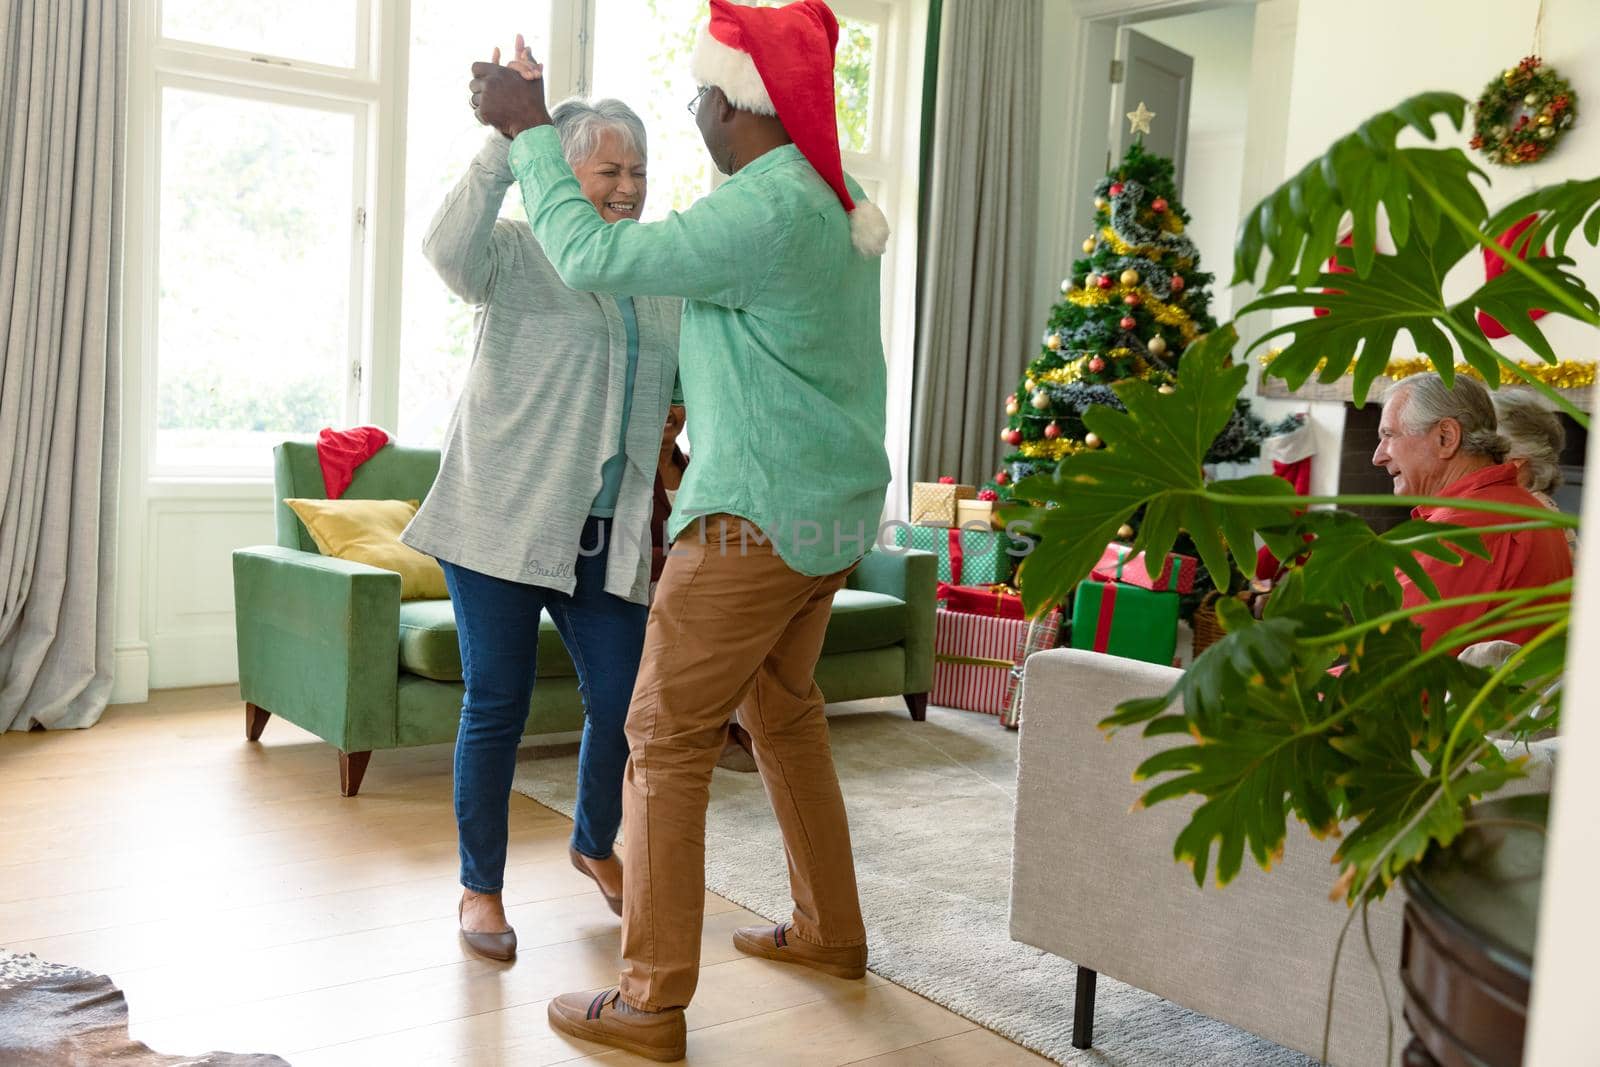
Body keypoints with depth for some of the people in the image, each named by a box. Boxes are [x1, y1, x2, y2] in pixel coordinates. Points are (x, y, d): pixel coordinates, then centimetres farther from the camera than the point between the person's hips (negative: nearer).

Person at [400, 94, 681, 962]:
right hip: (503, 521, -4)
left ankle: (595, 844, 36)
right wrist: (511, 138, -28)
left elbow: (687, 393, 22)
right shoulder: (520, 253, -2)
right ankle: (480, 885, 22)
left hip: (605, 537, 5)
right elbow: (449, 248, -24)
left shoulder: (661, 283, 14)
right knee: (496, 708, 3)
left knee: (622, 702, 6)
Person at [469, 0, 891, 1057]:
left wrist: (529, 129, -5)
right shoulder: (836, 203, 13)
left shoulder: (766, 208, -18)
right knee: (785, 712, 21)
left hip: (761, 515, -10)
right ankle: (831, 929, 33)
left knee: (669, 735, -3)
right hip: (835, 511, 10)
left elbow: (593, 256, -17)